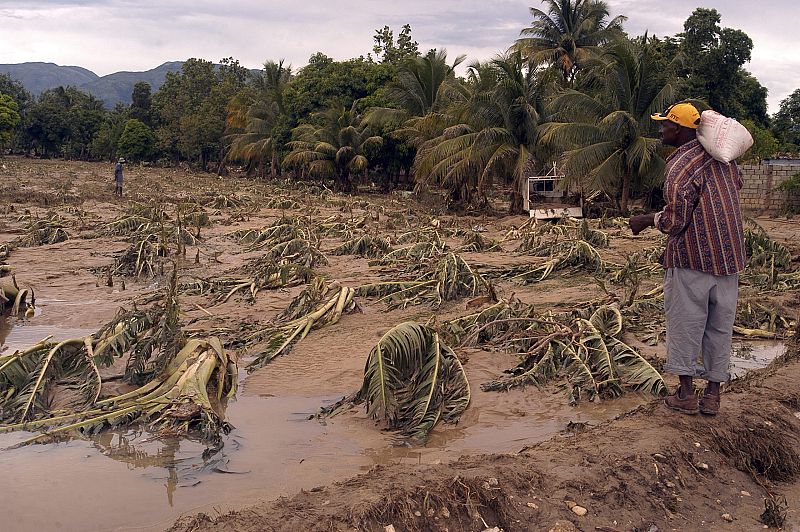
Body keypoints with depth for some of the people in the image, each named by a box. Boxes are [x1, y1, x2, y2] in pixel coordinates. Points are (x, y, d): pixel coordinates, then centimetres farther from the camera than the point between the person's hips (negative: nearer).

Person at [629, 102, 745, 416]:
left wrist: (647, 221, -1)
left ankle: (686, 394, 11)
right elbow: (738, 184, 22)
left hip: (692, 257, -7)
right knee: (720, 324, 10)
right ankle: (713, 395, 16)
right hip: (729, 253, 7)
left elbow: (675, 220, -18)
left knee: (685, 322, 5)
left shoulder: (680, 166, -16)